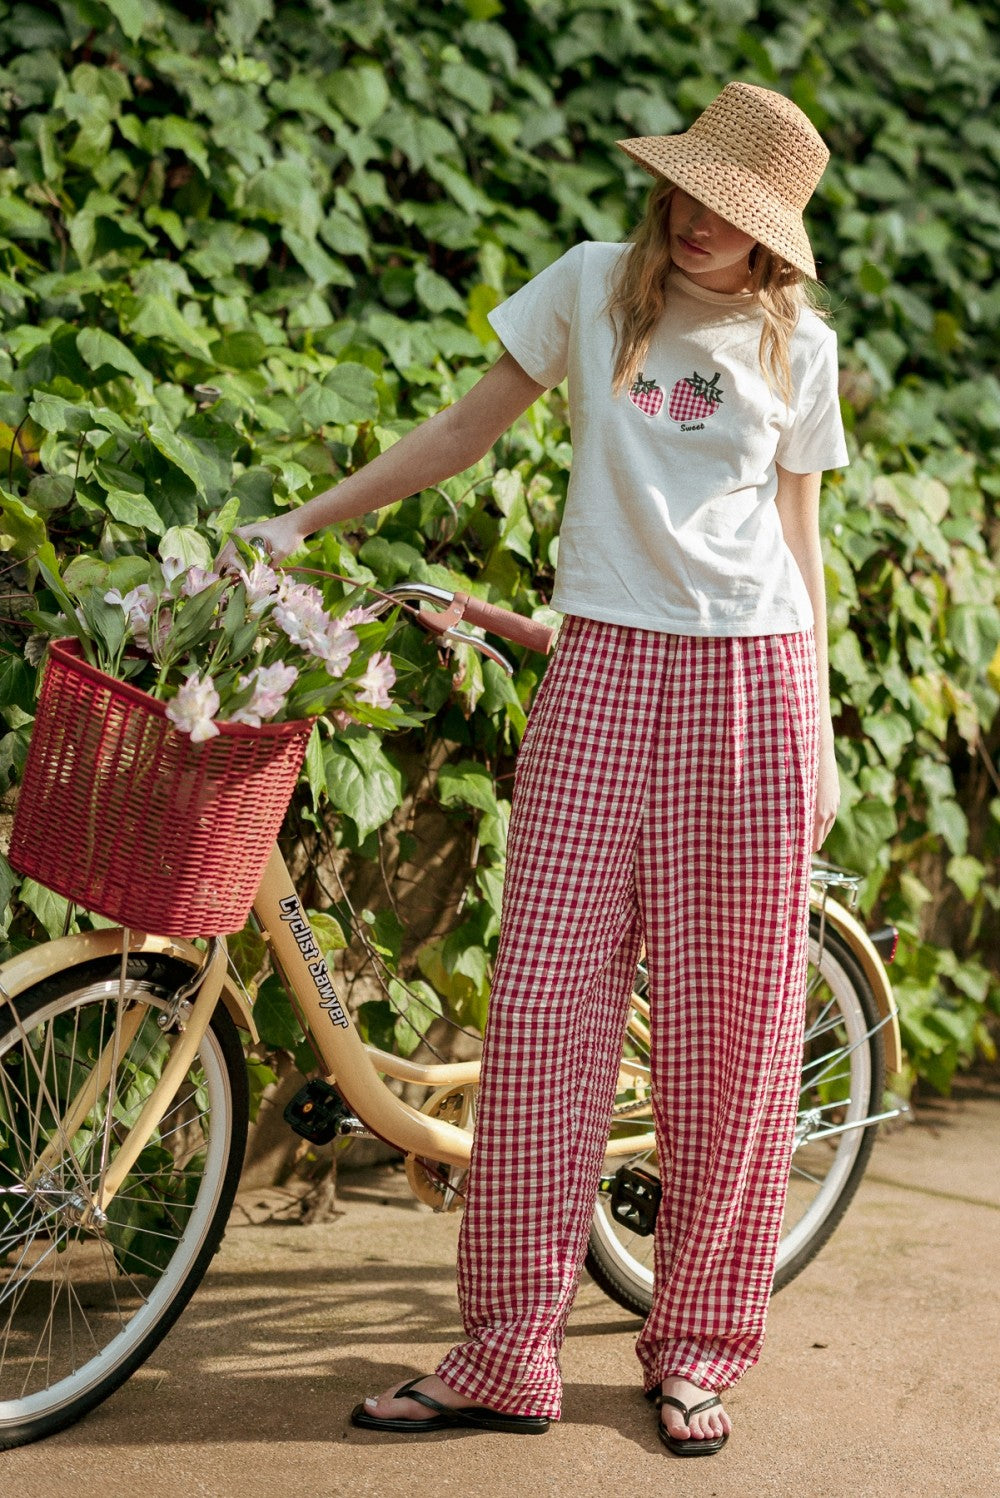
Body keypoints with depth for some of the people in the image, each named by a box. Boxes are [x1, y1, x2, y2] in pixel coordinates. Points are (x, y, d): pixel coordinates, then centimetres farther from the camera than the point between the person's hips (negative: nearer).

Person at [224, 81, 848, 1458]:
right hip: (604, 671, 0)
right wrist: (300, 521, 8)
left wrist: (819, 743, 8)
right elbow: (466, 431, 12)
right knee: (543, 1006, -5)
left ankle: (695, 1347, 14)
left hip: (750, 677, 0)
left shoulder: (798, 347, 8)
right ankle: (507, 1356, 3)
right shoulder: (595, 285, 7)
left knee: (728, 1026, 1)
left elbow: (798, 543, 11)